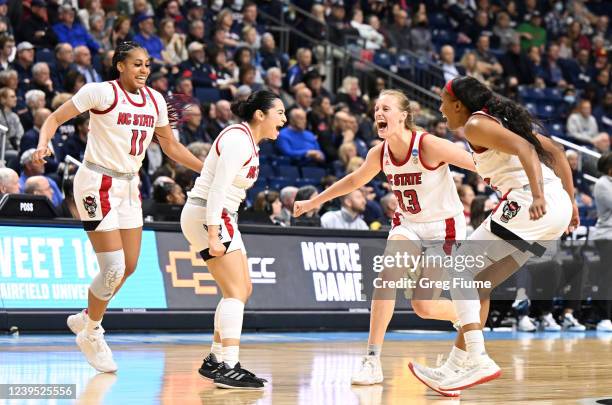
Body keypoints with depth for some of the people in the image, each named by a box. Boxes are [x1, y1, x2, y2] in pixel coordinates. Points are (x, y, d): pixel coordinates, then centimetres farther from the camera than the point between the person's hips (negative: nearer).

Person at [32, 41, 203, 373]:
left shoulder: (155, 100, 6)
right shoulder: (101, 92, -12)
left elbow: (171, 146, 17)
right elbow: (55, 118, -9)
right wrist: (43, 145, -28)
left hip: (128, 186, 7)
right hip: (97, 184, -7)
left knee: (129, 266, 10)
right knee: (114, 268, -10)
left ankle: (85, 318, 33)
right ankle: (91, 333, 13)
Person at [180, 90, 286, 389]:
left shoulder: (249, 142, 15)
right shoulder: (238, 139, -16)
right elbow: (217, 189, -23)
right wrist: (213, 235, -27)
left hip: (220, 219, 10)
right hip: (206, 217, -10)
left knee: (243, 290, 13)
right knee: (236, 292, -14)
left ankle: (215, 361, 20)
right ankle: (229, 368, -19)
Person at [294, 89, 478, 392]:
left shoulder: (429, 145, -23)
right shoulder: (379, 154, -5)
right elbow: (354, 180, 15)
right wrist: (313, 202, 23)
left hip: (444, 228, -4)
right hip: (408, 225, 5)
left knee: (424, 306, -6)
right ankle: (372, 361, -18)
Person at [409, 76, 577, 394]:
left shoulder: (475, 124, -2)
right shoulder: (503, 119, 26)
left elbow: (524, 149, -18)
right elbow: (556, 154, 25)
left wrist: (538, 197, -29)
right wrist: (570, 201, 23)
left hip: (528, 202, -9)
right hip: (558, 207, 9)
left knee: (459, 269, -5)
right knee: (479, 282, 16)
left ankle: (478, 362, -16)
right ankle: (456, 366, 16)